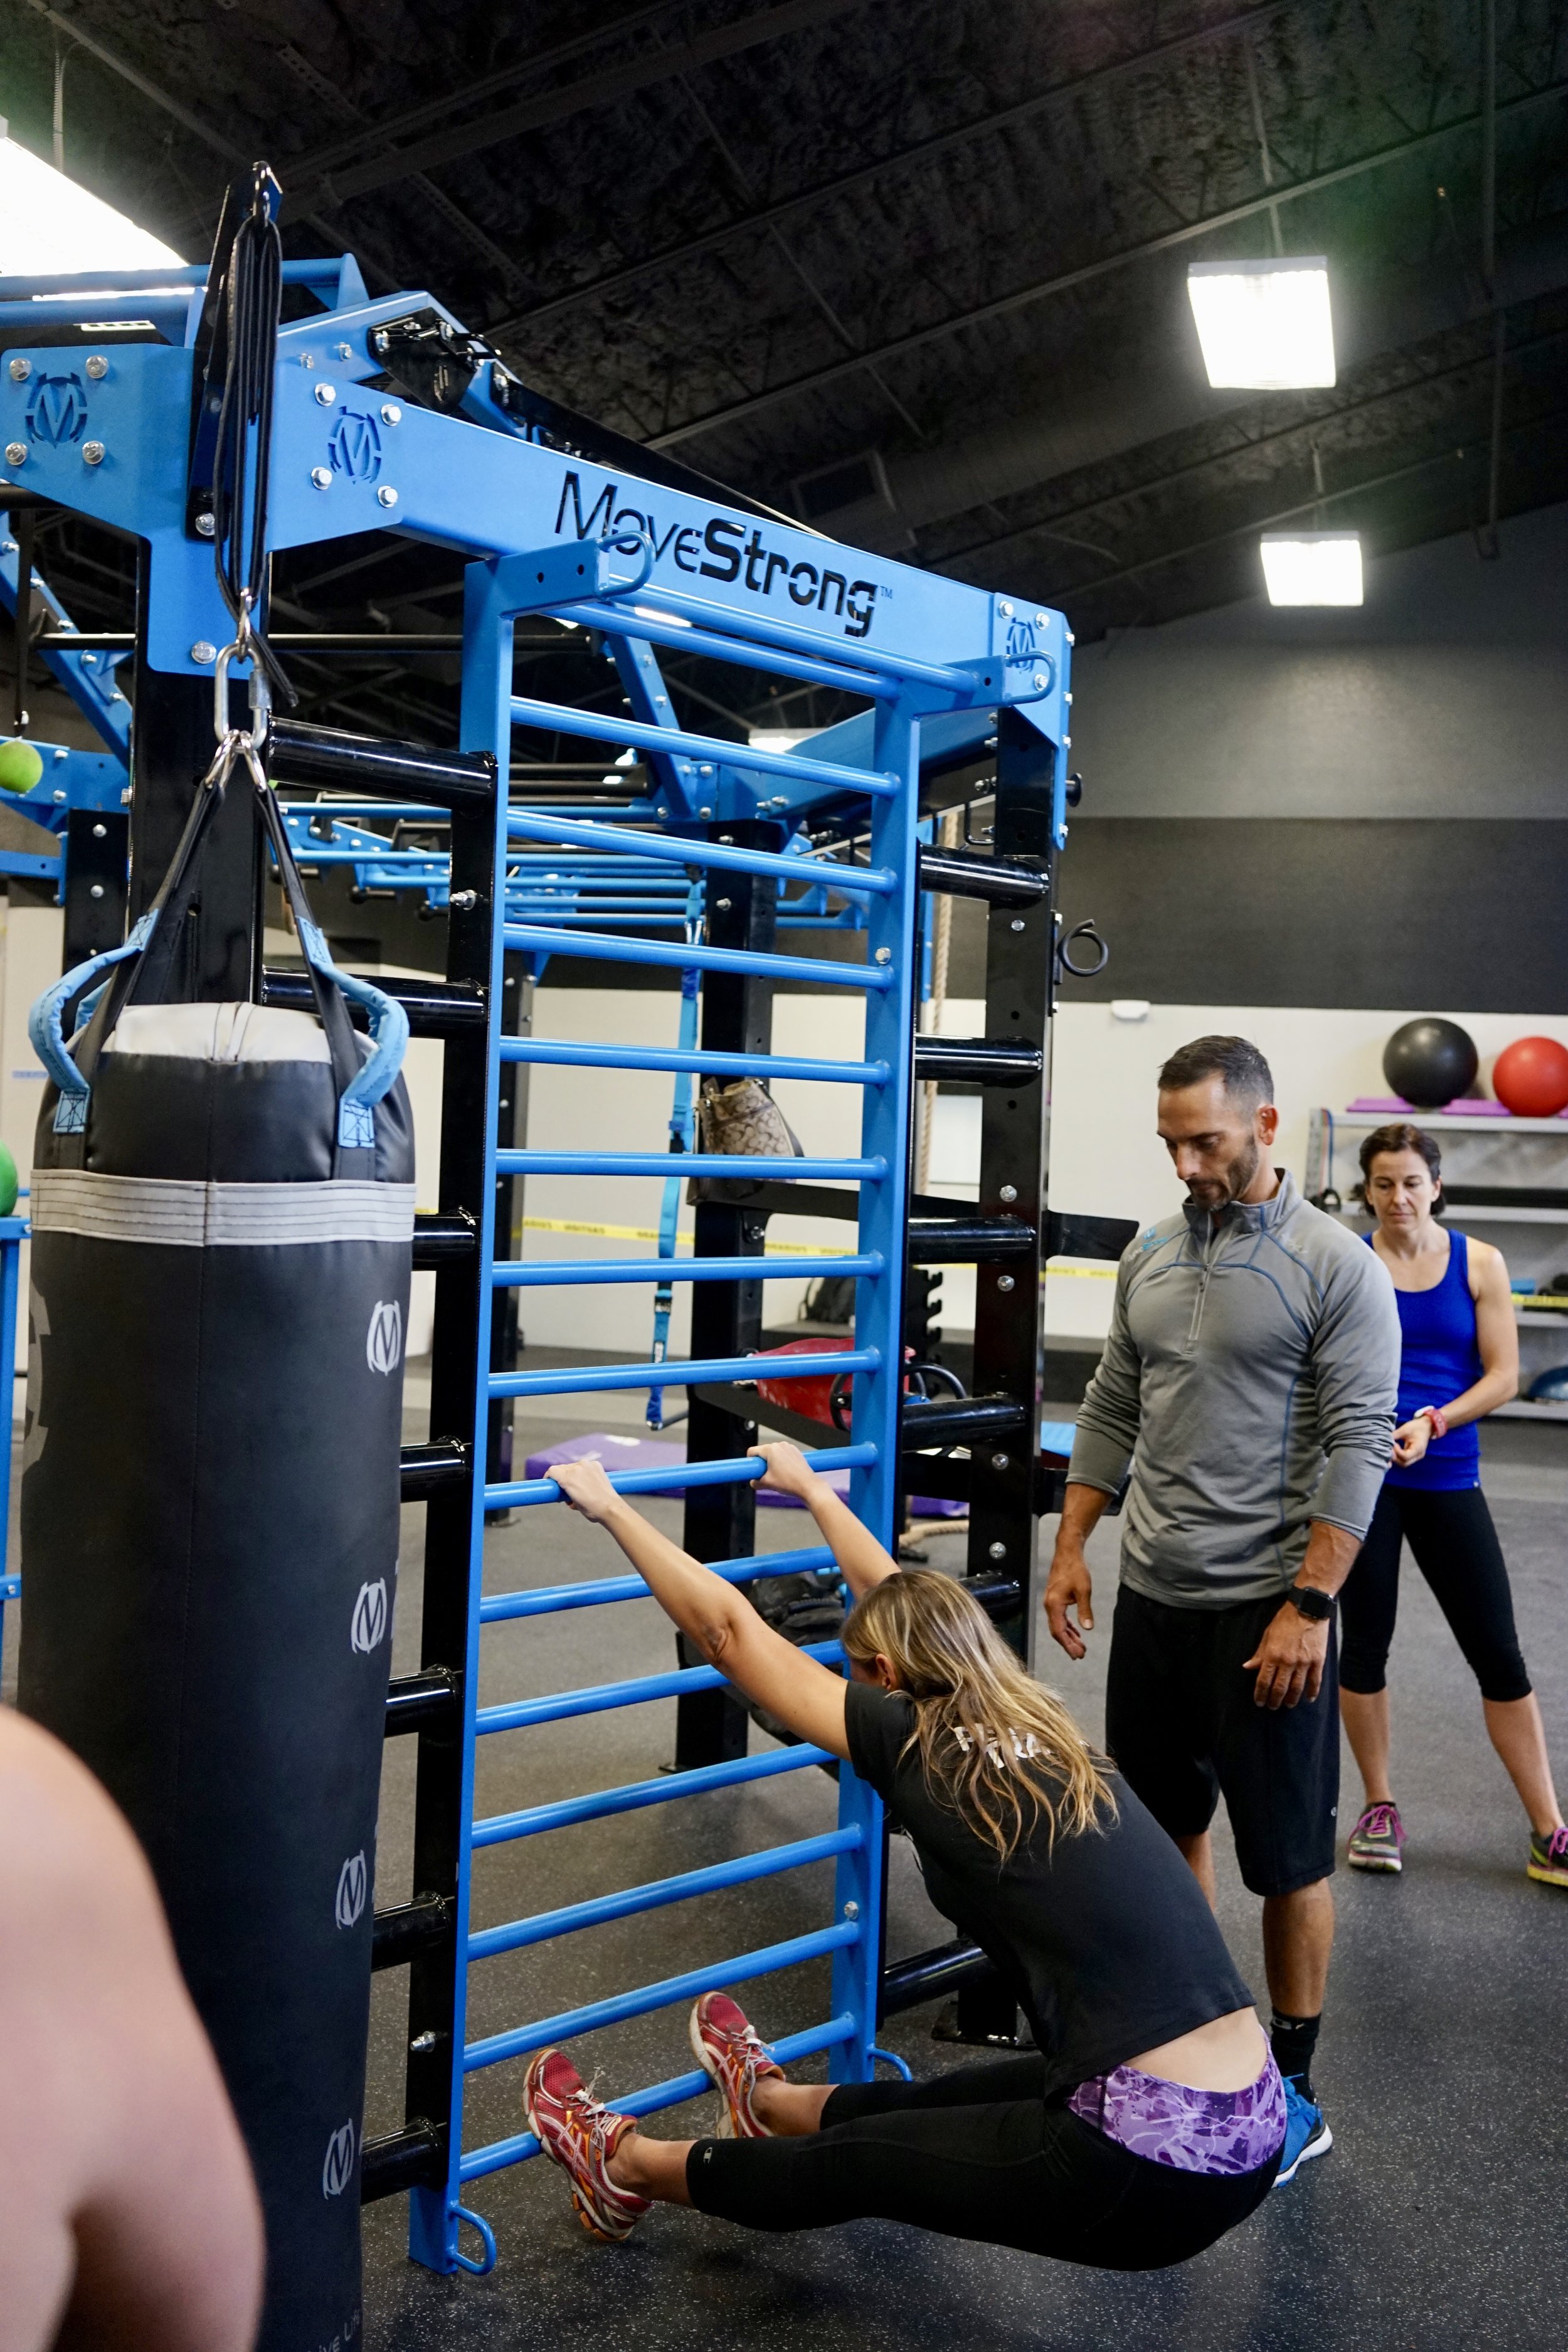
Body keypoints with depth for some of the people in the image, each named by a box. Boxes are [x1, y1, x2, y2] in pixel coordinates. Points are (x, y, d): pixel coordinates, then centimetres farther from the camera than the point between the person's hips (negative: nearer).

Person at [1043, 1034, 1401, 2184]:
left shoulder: (1336, 1266, -11)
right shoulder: (1151, 1256, 8)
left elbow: (1358, 1449, -15)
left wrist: (1307, 1606, -20)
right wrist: (1072, 1548, 7)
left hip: (1267, 1609, -6)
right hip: (1153, 1596, 6)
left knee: (1288, 1852, 5)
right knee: (1166, 1823, 17)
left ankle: (1291, 2083, 21)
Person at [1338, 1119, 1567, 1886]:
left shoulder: (1479, 1263, 1)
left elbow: (1502, 1375, -2)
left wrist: (1432, 1423, -17)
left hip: (1447, 1480, 1)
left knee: (1498, 1652, 3)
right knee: (1365, 1642, 8)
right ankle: (1379, 1807, 27)